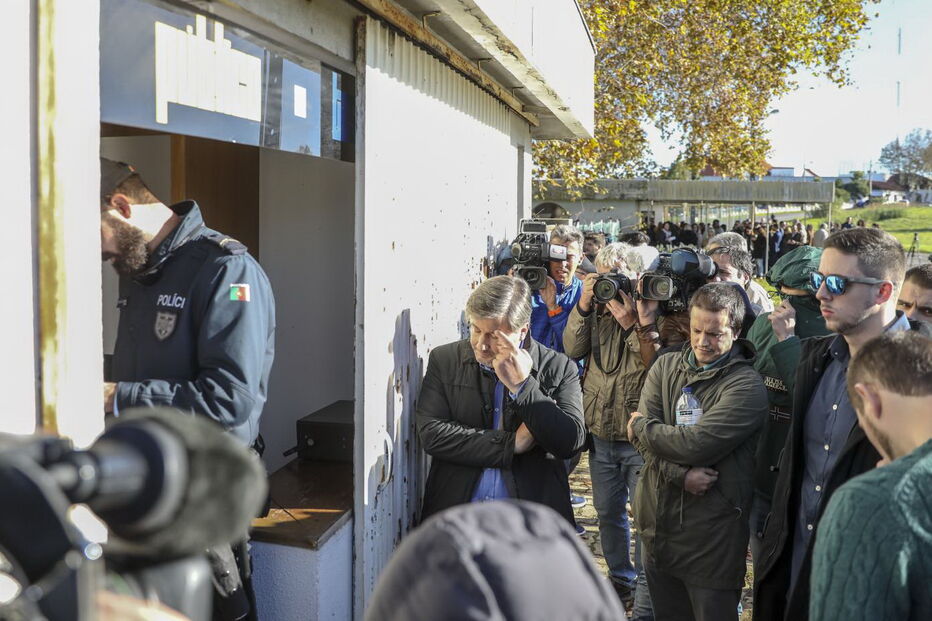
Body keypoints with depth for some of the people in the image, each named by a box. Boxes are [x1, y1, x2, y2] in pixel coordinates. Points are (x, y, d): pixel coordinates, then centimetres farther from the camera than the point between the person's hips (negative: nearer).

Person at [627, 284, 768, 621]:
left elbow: (697, 442, -23)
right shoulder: (665, 367, 4)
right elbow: (643, 439, -4)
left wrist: (642, 425, -8)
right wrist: (681, 474, -19)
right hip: (658, 523, 5)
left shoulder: (746, 385, -13)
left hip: (711, 535, -5)